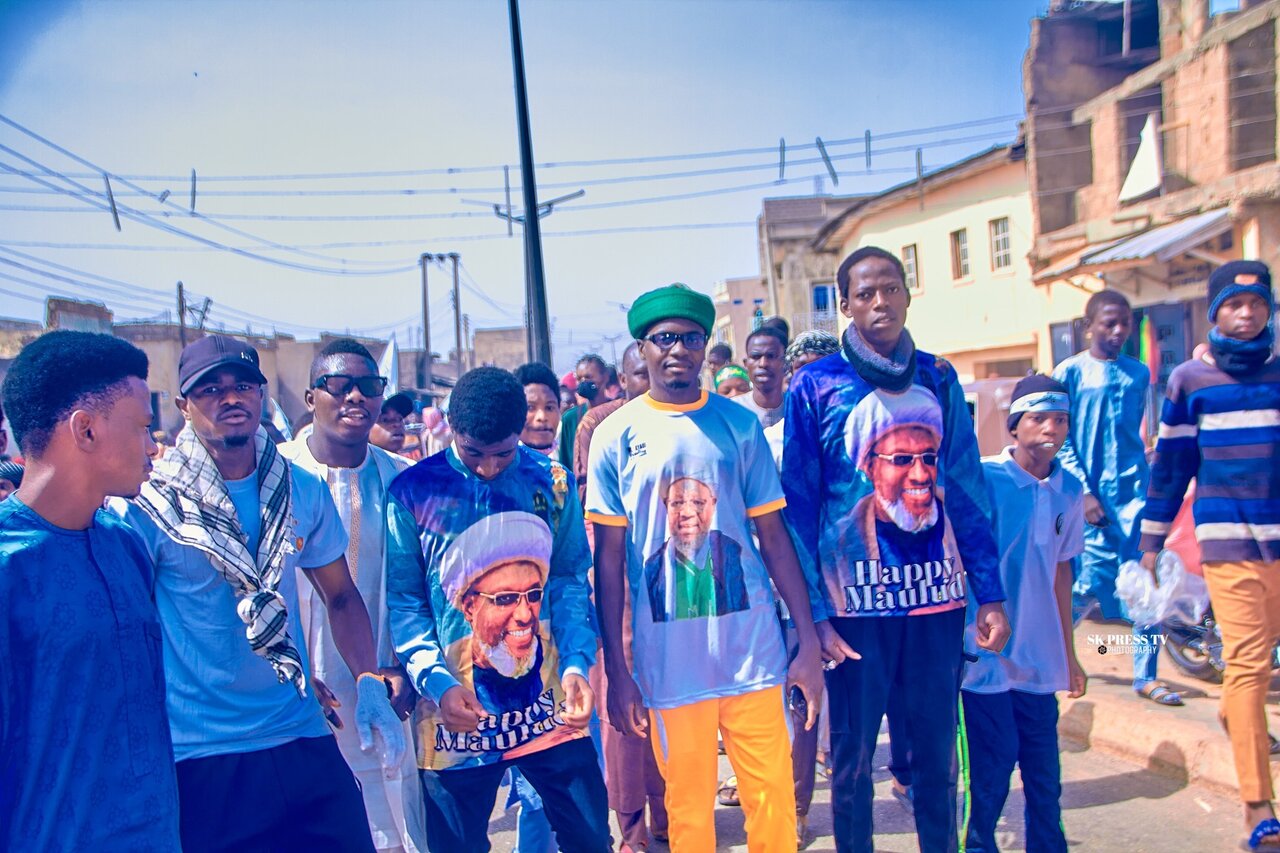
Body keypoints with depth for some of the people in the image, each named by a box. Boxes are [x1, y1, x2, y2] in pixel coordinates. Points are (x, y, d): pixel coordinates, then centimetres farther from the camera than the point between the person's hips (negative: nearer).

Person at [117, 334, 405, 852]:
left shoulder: (303, 491, 2)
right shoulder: (147, 503, -10)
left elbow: (340, 597, 10)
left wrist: (369, 685, -3)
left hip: (303, 738, 4)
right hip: (197, 756, -3)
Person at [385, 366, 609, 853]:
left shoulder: (552, 483, 1)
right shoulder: (413, 492, -6)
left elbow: (570, 580, 3)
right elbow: (402, 600, -4)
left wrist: (577, 663, -12)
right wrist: (437, 682, -18)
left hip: (550, 708, 2)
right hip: (456, 714, -1)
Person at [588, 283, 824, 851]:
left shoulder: (740, 425, 2)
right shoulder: (616, 436, -1)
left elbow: (774, 537, 4)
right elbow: (609, 559, 0)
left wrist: (809, 643, 1)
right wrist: (617, 671, -3)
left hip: (752, 647, 1)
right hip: (667, 659, -1)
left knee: (773, 797, 7)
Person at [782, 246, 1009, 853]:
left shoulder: (938, 380, 7)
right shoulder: (815, 387, -3)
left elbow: (966, 489, 7)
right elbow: (799, 505, -4)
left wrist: (990, 594, 2)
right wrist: (815, 614, -10)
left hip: (937, 598, 3)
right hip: (855, 602, -3)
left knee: (937, 751, 13)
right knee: (852, 755, 9)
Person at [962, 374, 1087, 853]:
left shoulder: (1068, 491, 6)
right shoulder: (983, 478, -11)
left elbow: (1061, 569, 15)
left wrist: (1068, 651, 19)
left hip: (1040, 655, 5)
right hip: (986, 651, -5)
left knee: (1044, 769, 10)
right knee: (995, 760, -1)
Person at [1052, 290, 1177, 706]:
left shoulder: (1139, 372, 10)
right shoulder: (1070, 372, -2)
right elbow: (1061, 441, -5)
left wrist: (1141, 476, 16)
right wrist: (1084, 492, -12)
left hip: (1134, 490, 4)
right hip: (1092, 494, -4)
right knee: (1093, 581, 0)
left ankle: (1146, 675, 9)